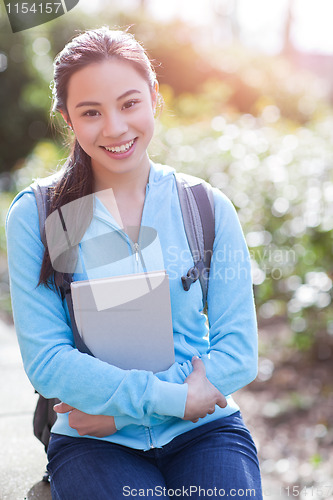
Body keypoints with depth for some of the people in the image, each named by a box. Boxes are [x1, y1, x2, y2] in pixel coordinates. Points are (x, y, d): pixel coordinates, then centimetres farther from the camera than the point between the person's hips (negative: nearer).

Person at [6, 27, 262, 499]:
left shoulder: (208, 209, 3)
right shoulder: (35, 216, -1)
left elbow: (239, 353, 1)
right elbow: (46, 361, -6)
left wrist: (121, 407, -10)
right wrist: (174, 397, -15)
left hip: (204, 431, 2)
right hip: (93, 442, -1)